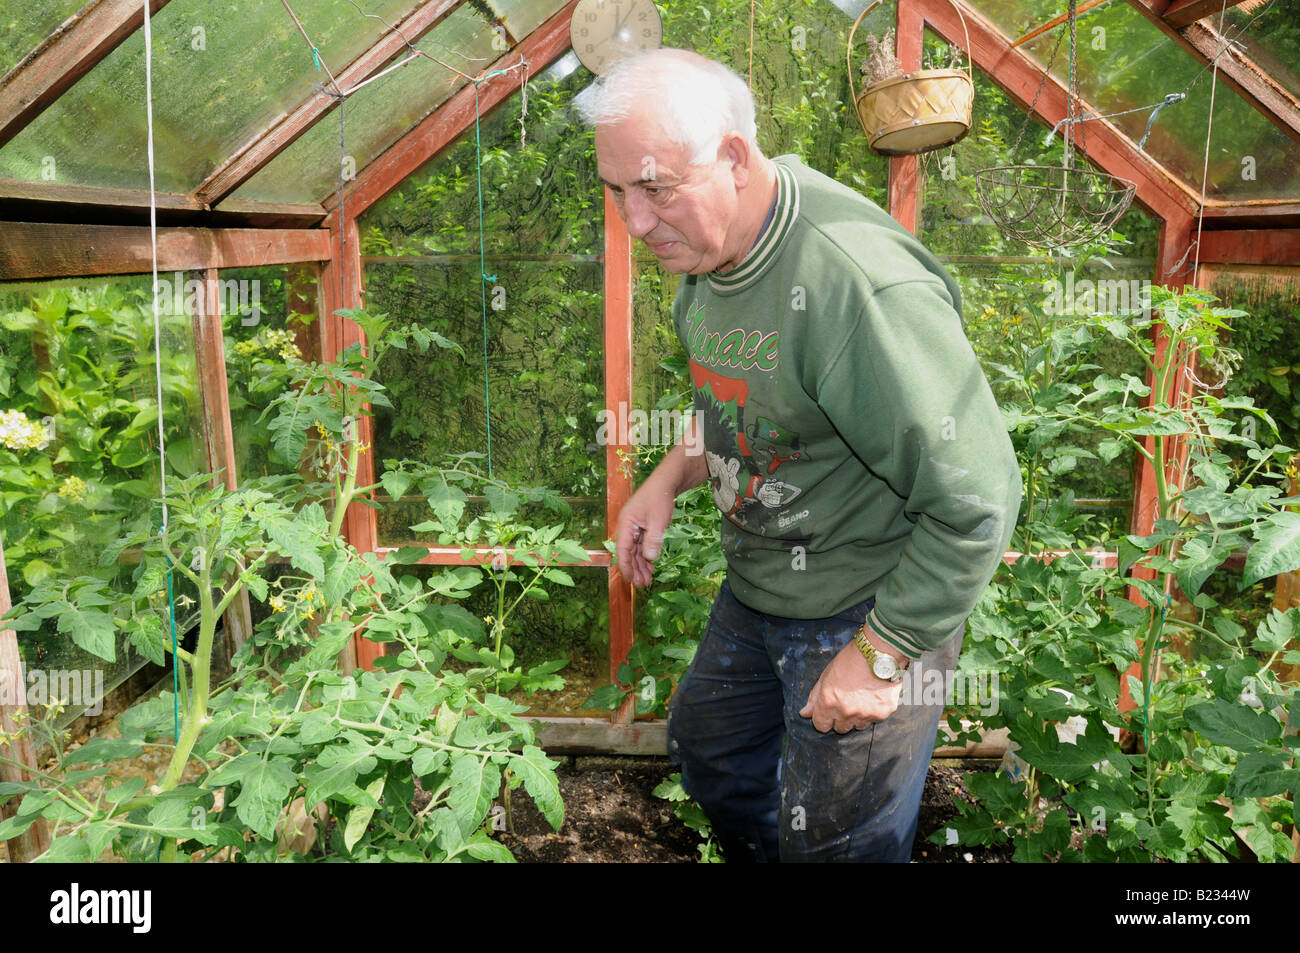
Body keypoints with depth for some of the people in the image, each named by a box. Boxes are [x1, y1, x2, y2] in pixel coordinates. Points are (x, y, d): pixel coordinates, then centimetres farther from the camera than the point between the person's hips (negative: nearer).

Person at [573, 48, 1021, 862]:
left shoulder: (860, 284, -32)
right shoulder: (706, 255, -2)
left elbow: (978, 503, -29)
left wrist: (879, 655, -21)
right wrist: (670, 477, -1)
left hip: (871, 609, -8)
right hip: (755, 592, 9)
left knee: (834, 842, 8)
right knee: (707, 747, 26)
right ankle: (754, 852, 55)